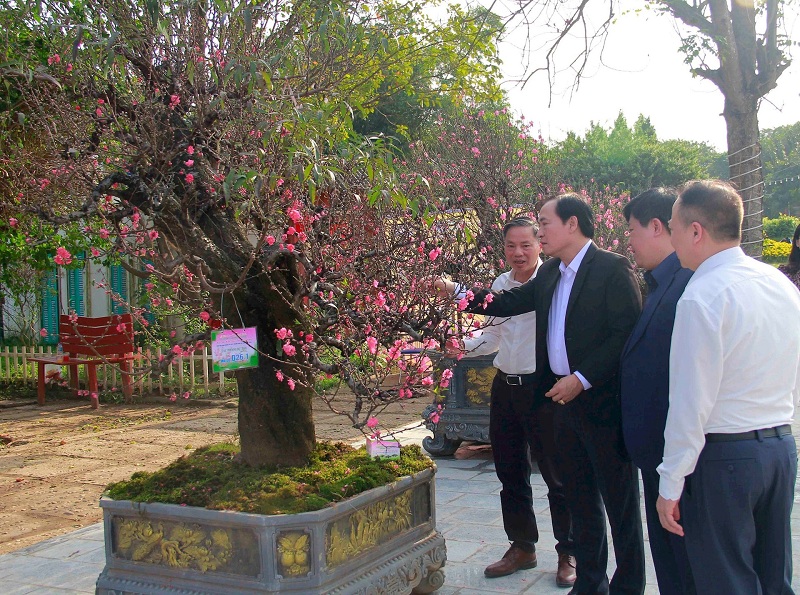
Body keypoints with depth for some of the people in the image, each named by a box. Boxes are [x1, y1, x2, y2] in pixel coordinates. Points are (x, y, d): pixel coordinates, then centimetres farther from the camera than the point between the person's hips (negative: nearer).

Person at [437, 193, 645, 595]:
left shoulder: (612, 268, -12)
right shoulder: (551, 274, 11)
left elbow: (627, 333, -18)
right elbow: (508, 303, 15)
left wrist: (582, 378, -20)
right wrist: (457, 293, 7)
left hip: (604, 402, -8)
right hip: (565, 400, 8)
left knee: (619, 501, 4)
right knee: (580, 499, 17)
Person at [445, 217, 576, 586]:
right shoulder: (500, 284, 8)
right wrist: (466, 345, 4)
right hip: (505, 387, 7)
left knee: (556, 474, 5)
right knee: (510, 472, 16)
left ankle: (569, 553, 22)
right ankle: (522, 546, 33)